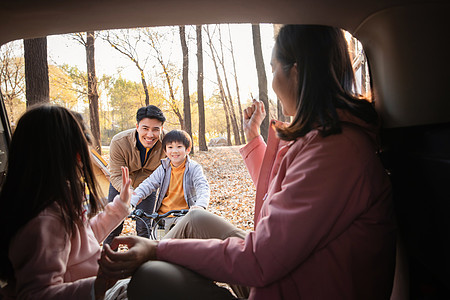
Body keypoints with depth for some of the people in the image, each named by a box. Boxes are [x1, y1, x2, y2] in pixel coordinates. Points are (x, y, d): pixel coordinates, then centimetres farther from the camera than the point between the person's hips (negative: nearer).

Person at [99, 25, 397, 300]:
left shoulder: (335, 150, -28)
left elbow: (259, 261, -27)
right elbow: (274, 196, 21)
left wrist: (159, 249, -19)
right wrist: (254, 137, 18)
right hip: (286, 271, 10)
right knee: (197, 219, 11)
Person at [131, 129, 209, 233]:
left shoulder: (194, 168, -8)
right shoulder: (163, 169, 2)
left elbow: (203, 187, -20)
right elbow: (147, 185, 1)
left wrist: (200, 205, -41)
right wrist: (131, 202, -13)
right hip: (162, 215, 3)